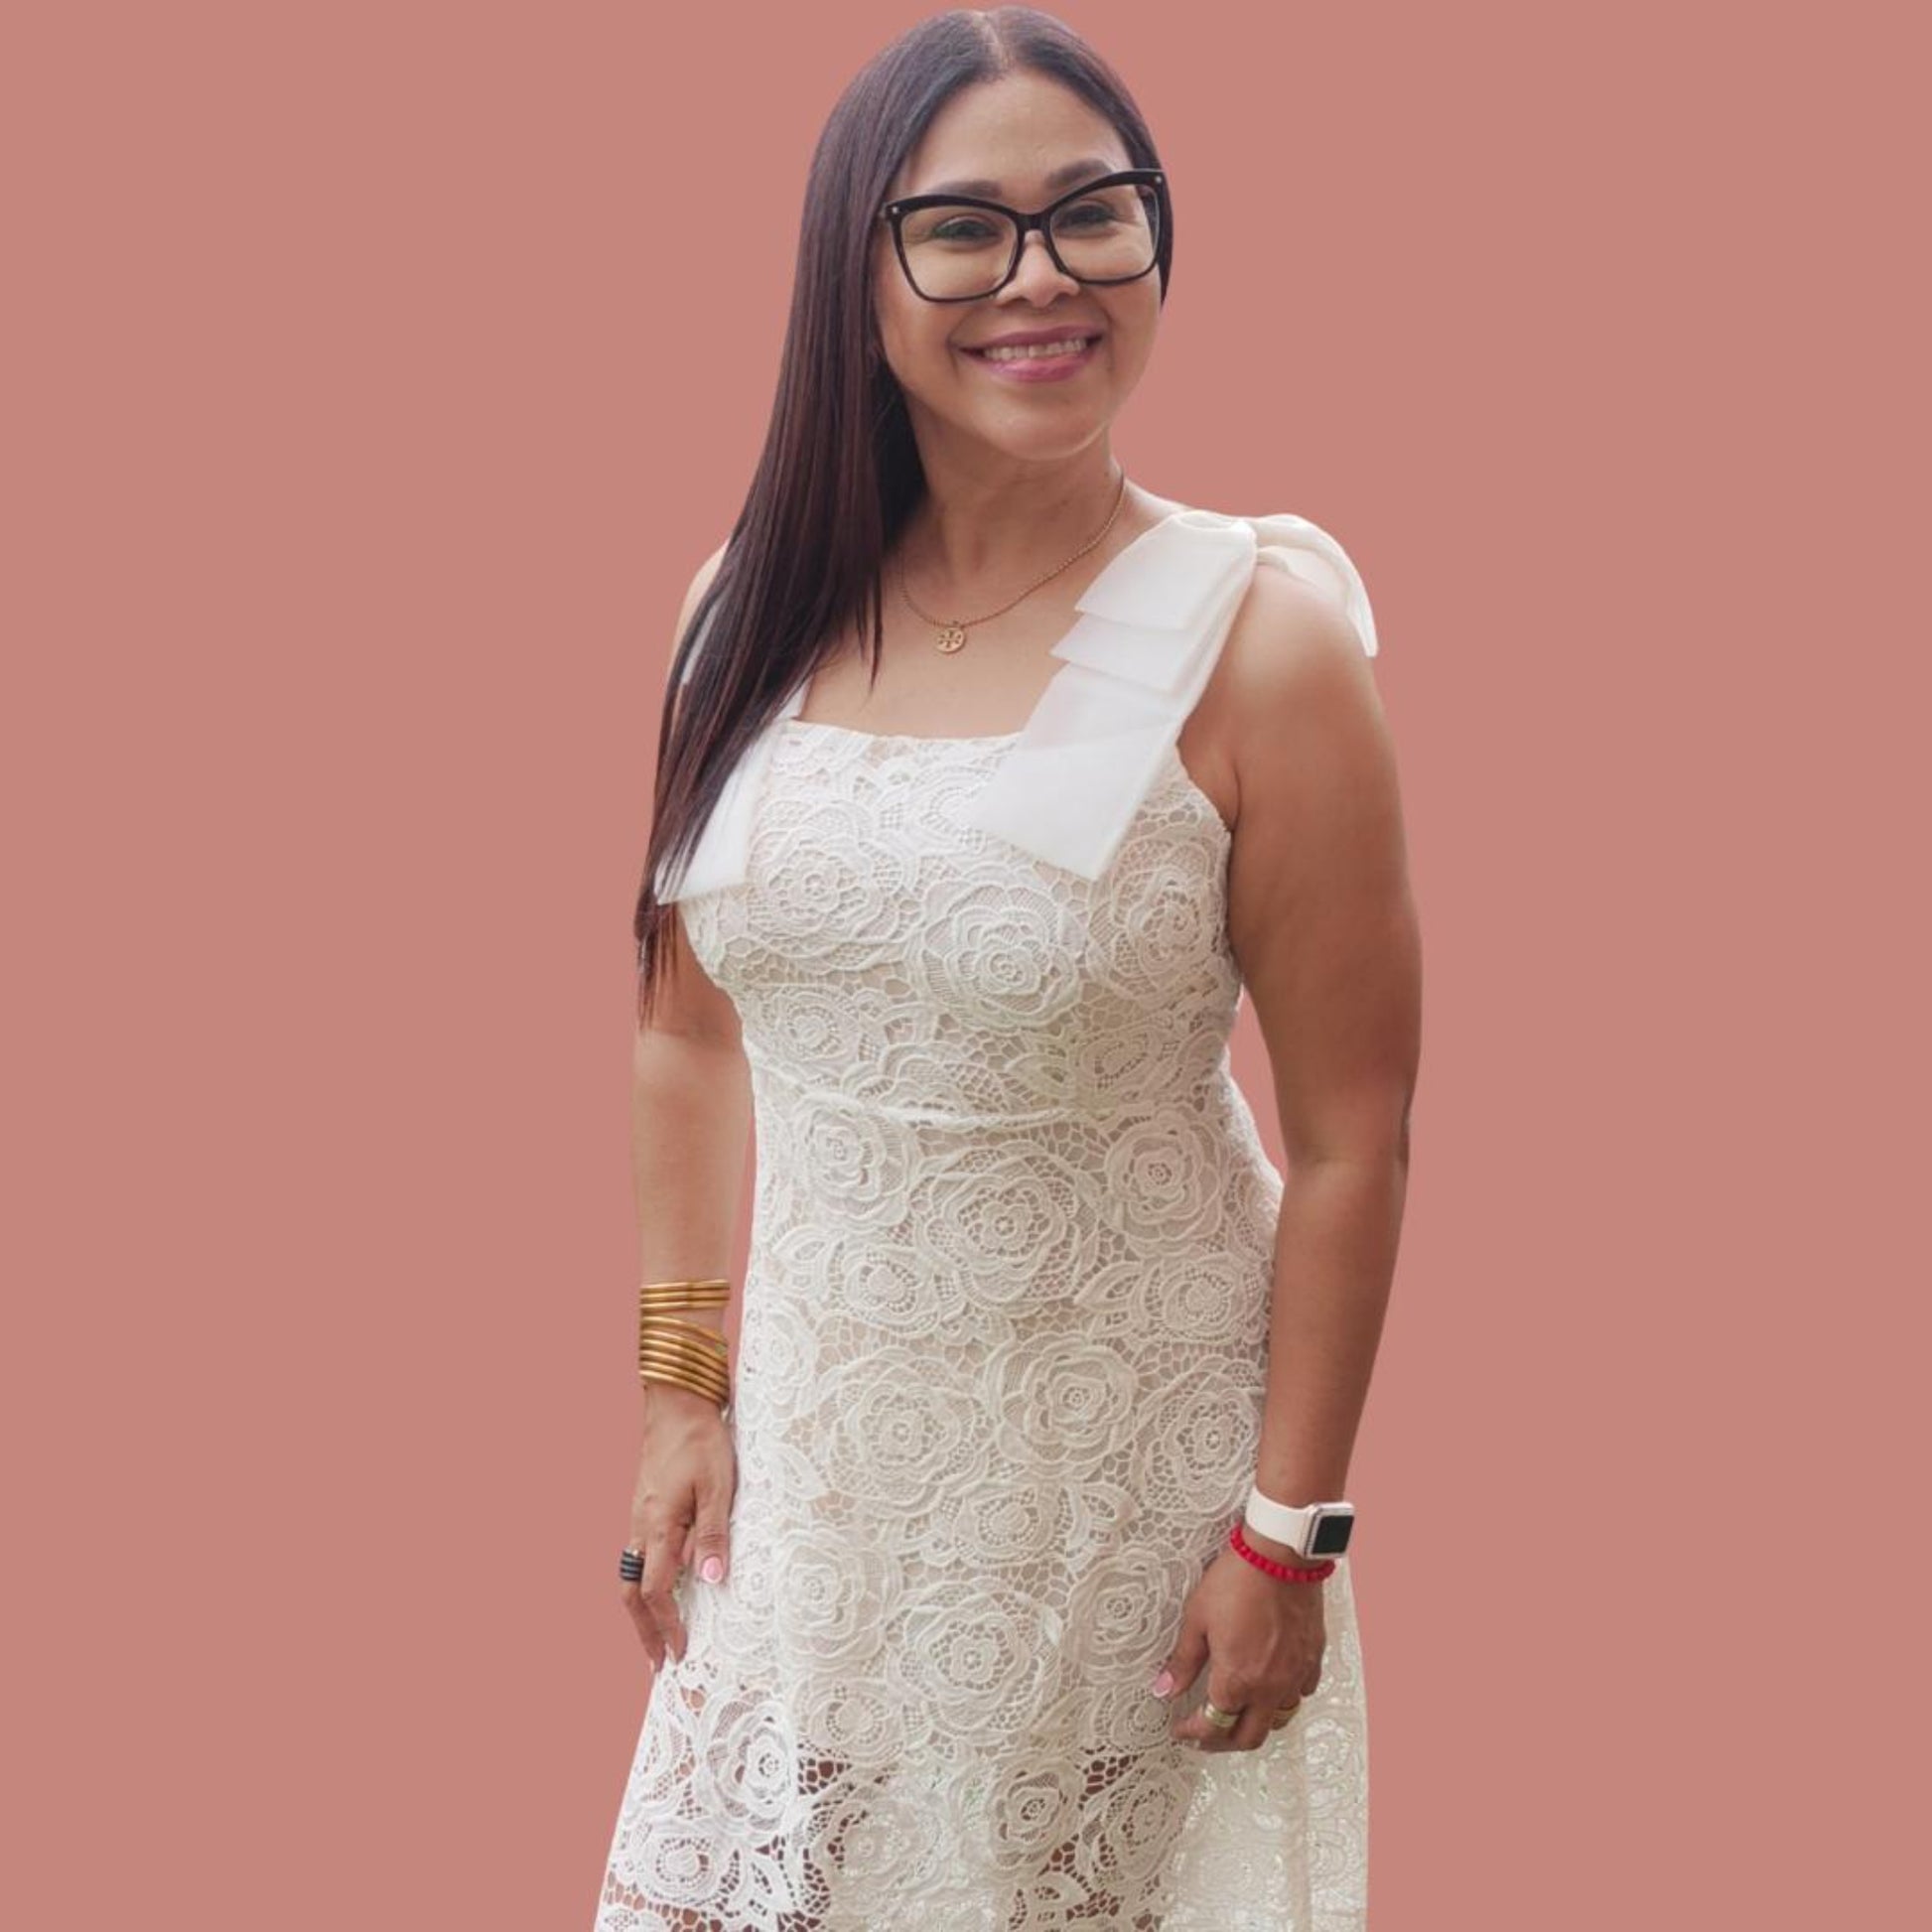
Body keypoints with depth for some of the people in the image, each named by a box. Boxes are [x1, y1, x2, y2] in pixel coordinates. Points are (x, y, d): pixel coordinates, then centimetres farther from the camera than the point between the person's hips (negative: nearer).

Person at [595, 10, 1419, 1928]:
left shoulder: (1254, 640, -15)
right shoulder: (752, 615, -2)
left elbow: (1350, 1140, -12)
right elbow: (691, 1030, 8)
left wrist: (1287, 1536, -10)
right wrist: (681, 1398, 8)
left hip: (1122, 1473, -4)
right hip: (816, 1452, 4)